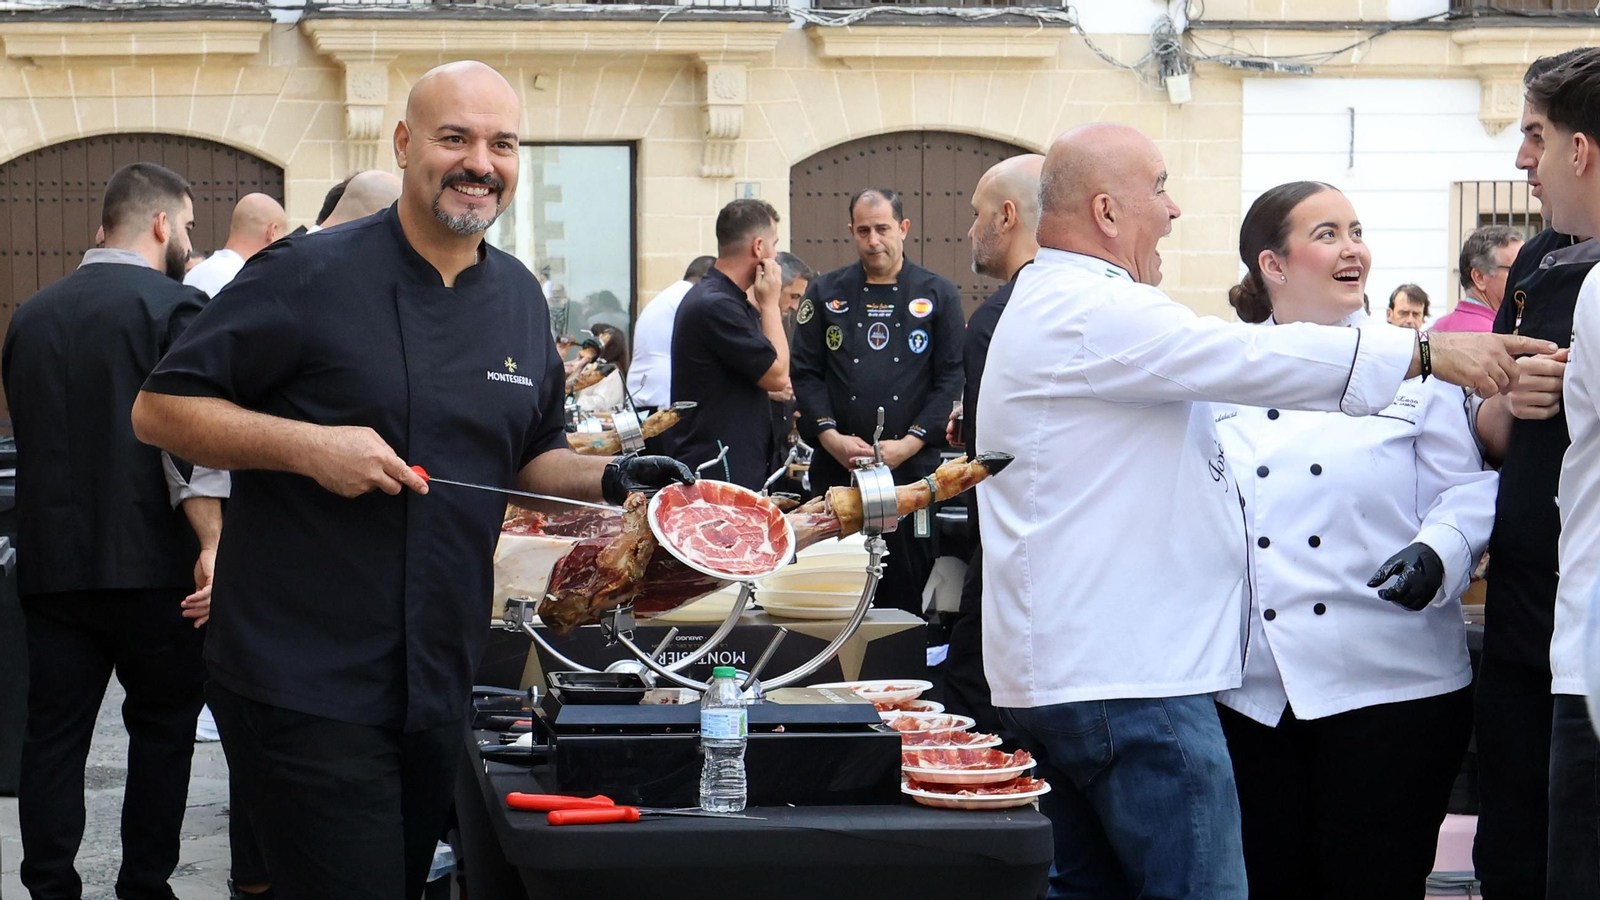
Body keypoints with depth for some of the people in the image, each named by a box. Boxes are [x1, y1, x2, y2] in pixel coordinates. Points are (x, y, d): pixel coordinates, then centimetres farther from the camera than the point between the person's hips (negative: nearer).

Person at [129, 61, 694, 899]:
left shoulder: (518, 298, 10)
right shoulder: (310, 278, -10)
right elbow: (159, 410, -9)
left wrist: (612, 477, 1)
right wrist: (307, 445, -22)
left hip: (441, 687, 7)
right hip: (305, 691, -7)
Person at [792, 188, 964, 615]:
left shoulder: (937, 295, 6)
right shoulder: (827, 294, 10)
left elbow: (950, 377, 1)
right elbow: (805, 373, 6)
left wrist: (909, 444, -9)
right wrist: (830, 436, -9)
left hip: (911, 468, -1)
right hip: (837, 469, 1)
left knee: (906, 592, 1)